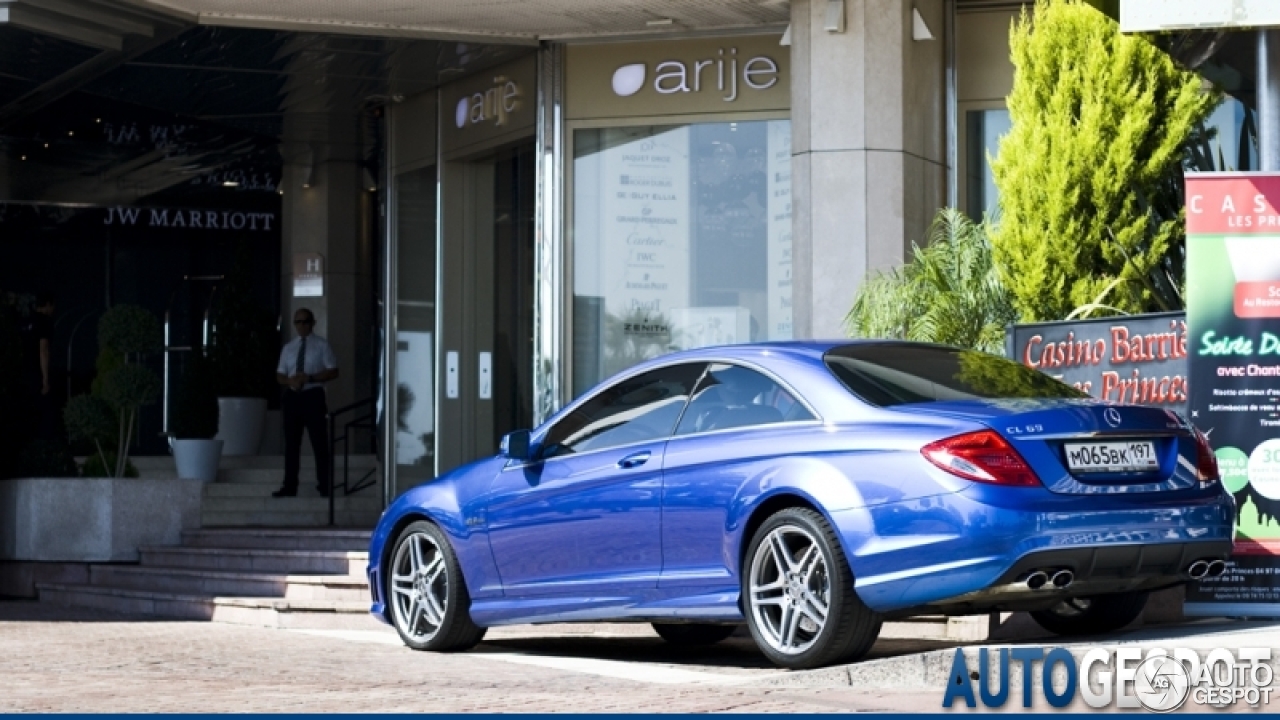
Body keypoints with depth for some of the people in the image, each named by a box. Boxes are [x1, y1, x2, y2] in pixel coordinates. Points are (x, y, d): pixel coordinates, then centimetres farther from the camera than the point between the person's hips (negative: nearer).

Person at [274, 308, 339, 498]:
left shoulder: (321, 345, 1)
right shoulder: (288, 348, 13)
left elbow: (333, 371, -5)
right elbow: (280, 376, 14)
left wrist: (309, 378, -16)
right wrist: (290, 381, -10)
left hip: (313, 396, -4)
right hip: (292, 396, 4)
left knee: (319, 443, -2)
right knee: (291, 443, 5)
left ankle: (324, 485, 2)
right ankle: (290, 486, 9)